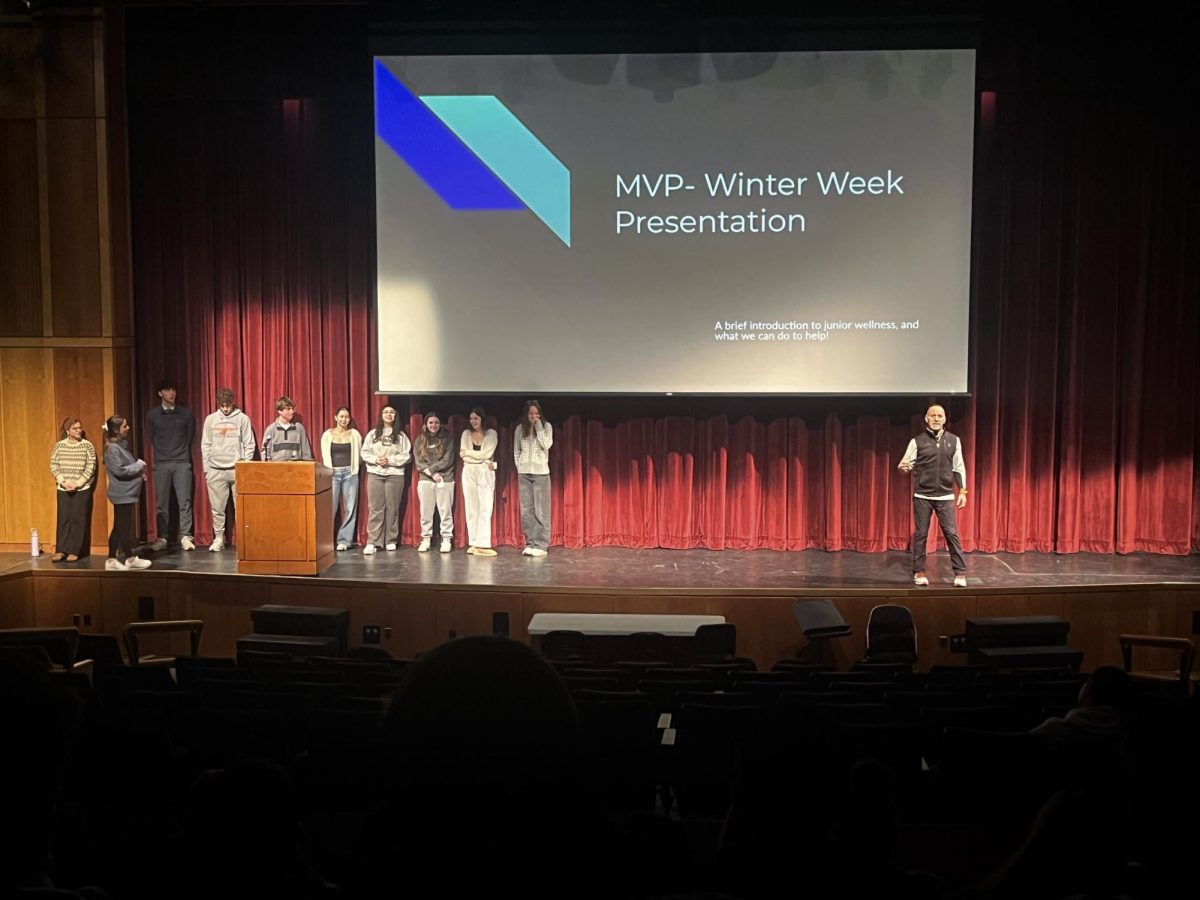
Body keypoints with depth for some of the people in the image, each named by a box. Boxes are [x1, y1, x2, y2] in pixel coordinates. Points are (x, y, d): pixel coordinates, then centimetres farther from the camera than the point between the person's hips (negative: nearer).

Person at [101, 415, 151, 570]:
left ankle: (111, 560, 16)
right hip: (122, 493, -9)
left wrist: (139, 471, 5)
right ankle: (131, 559, 10)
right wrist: (138, 466, -13)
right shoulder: (112, 448, -15)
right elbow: (119, 470, -22)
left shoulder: (121, 445, 12)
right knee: (124, 527, 1)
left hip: (126, 493, 9)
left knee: (119, 527, 11)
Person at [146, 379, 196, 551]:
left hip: (182, 462, -1)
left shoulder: (186, 413, 5)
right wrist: (162, 454, 12)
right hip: (161, 463, 1)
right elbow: (151, 439, 12)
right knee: (161, 503, 3)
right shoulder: (152, 415, 6)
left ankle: (185, 537, -2)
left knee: (184, 501, -4)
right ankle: (161, 538, 9)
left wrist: (181, 452, 11)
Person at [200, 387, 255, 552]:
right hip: (216, 470, 2)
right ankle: (218, 539, 13)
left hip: (237, 469, -2)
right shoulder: (210, 419, 7)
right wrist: (206, 469, 4)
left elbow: (249, 444, 2)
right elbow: (205, 445, 9)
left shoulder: (242, 418, 1)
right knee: (217, 508, 4)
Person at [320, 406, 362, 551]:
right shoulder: (328, 434, 6)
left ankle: (344, 540, 7)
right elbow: (325, 456, 4)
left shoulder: (354, 434, 7)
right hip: (333, 473, -1)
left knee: (349, 508, 0)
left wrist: (353, 466, 2)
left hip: (350, 473, 1)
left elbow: (359, 455, 9)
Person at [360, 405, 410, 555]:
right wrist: (376, 459, -12)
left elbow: (406, 456, -1)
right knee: (375, 509, -3)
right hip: (375, 474, 0)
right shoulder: (372, 434, 9)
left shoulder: (401, 435, 6)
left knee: (392, 508, 2)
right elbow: (365, 453, 5)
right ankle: (371, 542, -5)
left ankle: (391, 540, 11)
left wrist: (389, 460, -12)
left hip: (395, 475, 0)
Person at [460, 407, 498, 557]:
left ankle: (482, 544, -12)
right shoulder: (466, 434, 9)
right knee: (471, 509, 3)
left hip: (485, 474, -3)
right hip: (469, 473, 3)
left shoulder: (491, 433, 1)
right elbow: (462, 455, -3)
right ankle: (473, 544, 5)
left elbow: (487, 454, -10)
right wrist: (483, 460, -11)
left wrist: (468, 452, -1)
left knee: (485, 509, -8)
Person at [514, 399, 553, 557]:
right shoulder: (520, 428, 6)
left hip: (541, 472, -3)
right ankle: (530, 543, 8)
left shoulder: (546, 426, 0)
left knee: (541, 509, -5)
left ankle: (540, 545, -4)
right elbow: (516, 451, 13)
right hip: (524, 473, 3)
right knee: (526, 510, 3)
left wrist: (538, 427, -14)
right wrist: (519, 467, 5)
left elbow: (547, 445, -15)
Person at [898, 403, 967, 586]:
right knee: (920, 534, 5)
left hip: (946, 496, 1)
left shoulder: (954, 440, 5)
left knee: (951, 533, -1)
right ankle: (919, 571, 16)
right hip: (922, 496, -1)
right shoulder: (917, 441, -1)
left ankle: (960, 573, 6)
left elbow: (959, 467, 8)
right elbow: (907, 464, 1)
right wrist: (904, 467, -23)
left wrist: (962, 491, 4)